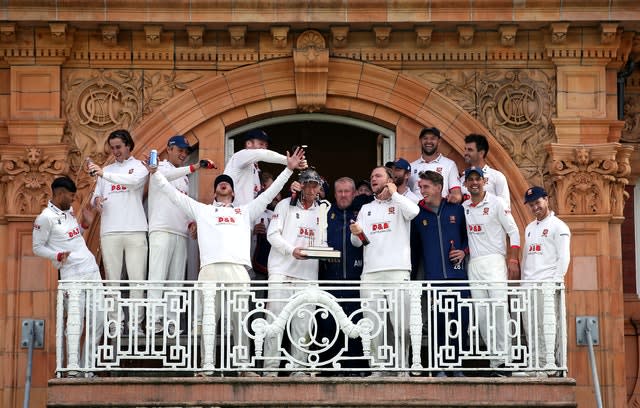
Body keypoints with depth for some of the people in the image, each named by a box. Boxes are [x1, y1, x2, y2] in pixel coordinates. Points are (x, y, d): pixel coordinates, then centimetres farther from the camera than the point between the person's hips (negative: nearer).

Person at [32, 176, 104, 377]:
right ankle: (72, 366, -24)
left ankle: (87, 365, 10)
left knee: (98, 318, 4)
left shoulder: (69, 211, 15)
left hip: (92, 269, 8)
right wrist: (57, 256, -19)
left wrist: (85, 224, 12)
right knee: (75, 317, -19)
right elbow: (37, 247, -5)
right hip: (72, 274, -8)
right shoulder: (45, 218, -8)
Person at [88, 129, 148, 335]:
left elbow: (134, 181, -14)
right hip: (109, 231, 3)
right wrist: (97, 200, -7)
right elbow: (95, 197, 18)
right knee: (112, 278, -1)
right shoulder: (107, 170, 20)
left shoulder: (139, 167, 9)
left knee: (137, 277, -7)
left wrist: (103, 174, -23)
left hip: (135, 230, -3)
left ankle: (135, 323, -5)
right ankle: (115, 322, 0)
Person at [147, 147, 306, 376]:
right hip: (210, 269, 0)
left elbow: (269, 193, 23)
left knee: (240, 319, -3)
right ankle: (207, 366, -7)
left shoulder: (245, 212, 27)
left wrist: (289, 169, 18)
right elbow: (174, 194, 23)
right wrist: (155, 173, 19)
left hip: (238, 270, 1)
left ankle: (244, 366, -4)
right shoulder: (202, 211, 25)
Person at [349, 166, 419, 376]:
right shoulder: (366, 209, 23)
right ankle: (377, 368, 3)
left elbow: (413, 211, -15)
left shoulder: (399, 204, 10)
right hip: (370, 272, 4)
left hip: (397, 270, -4)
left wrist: (393, 193, -2)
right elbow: (357, 242, 16)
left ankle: (403, 368, -4)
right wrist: (356, 233, -8)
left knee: (402, 324, -10)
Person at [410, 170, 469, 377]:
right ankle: (440, 367, 4)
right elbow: (414, 247, 13)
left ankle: (456, 365, 9)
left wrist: (464, 251, -2)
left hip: (457, 274, 0)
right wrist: (411, 275, 11)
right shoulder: (418, 214, 8)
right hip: (432, 276, 0)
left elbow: (468, 234, 17)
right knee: (437, 322, -2)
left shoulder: (456, 209, 6)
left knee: (461, 320, -2)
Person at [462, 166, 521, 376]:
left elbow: (513, 231, -2)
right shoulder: (463, 207, 14)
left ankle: (505, 358, -21)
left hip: (494, 261, -5)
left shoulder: (496, 203, 0)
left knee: (499, 308, -19)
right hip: (473, 263, 5)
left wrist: (513, 260, -11)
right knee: (481, 315, 0)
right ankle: (495, 360, 2)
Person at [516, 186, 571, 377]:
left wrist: (556, 281, -14)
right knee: (531, 328, 3)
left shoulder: (558, 226, 0)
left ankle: (549, 364, -16)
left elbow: (563, 257, -6)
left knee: (547, 324, -13)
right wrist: (523, 281, 15)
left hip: (547, 284, -7)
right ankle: (535, 365, 5)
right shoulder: (530, 228, 22)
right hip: (528, 285, 7)